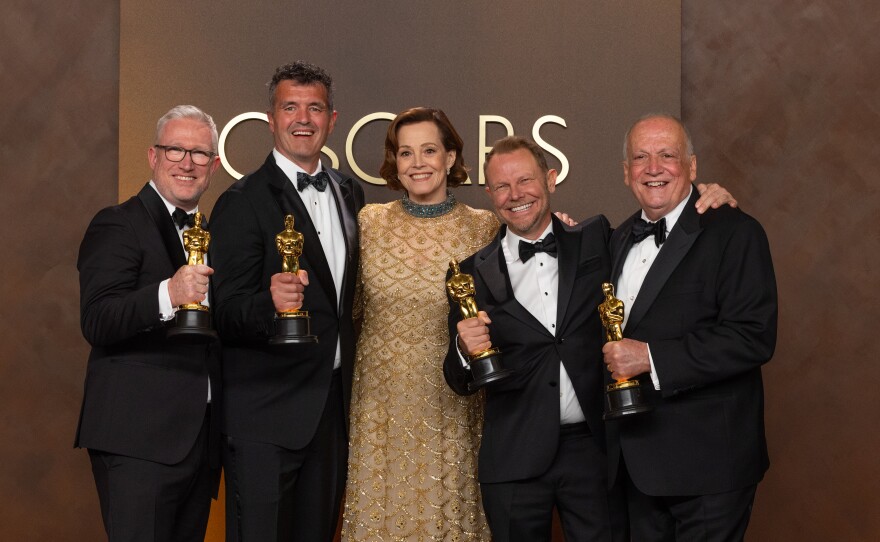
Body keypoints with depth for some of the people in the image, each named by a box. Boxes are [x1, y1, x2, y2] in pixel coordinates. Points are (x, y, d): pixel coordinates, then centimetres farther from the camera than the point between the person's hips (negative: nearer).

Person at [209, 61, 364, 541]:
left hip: (333, 407, 6)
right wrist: (271, 303, -36)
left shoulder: (349, 193, 12)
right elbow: (226, 313, -16)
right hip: (265, 413, -6)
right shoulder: (243, 202, -10)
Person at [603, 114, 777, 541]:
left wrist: (651, 358, -23)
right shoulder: (622, 238, 14)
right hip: (637, 460, 7)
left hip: (706, 464, -7)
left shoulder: (734, 233, -10)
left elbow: (753, 337, -20)